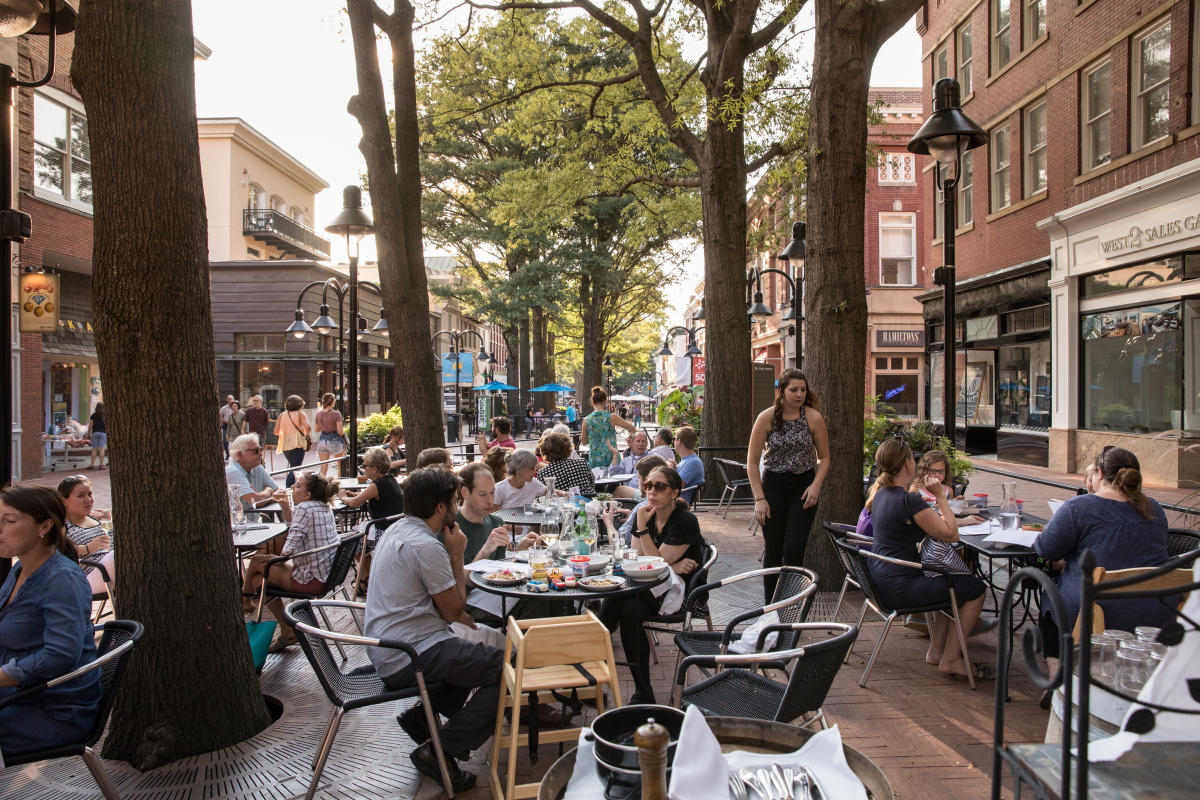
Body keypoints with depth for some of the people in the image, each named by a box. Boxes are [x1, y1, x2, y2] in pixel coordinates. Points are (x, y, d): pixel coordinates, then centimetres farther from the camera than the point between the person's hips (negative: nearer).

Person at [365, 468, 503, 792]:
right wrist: (457, 556, -3)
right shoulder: (427, 546, -20)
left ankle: (422, 715, 14)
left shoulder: (396, 531, 11)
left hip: (385, 650, 10)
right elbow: (453, 611, -10)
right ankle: (440, 751, -6)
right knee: (506, 667, -8)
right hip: (410, 656, -10)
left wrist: (460, 615, 10)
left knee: (473, 651, 24)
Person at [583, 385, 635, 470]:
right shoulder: (611, 417, -8)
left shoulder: (586, 420, -1)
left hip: (593, 460, 2)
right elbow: (632, 429, 2)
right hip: (610, 459, -2)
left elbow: (584, 442, 10)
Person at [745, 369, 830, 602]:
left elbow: (824, 458, 5)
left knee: (794, 551, -6)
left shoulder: (813, 417, -6)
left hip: (803, 486, 0)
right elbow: (752, 461, -4)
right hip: (773, 485, 0)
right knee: (773, 550, 7)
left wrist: (816, 485, -10)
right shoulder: (767, 418, -8)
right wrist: (759, 498, -9)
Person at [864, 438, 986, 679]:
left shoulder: (880, 492, 7)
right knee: (975, 588, 5)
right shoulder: (909, 500, -21)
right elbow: (951, 535, -16)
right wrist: (941, 497, -7)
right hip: (899, 588, -10)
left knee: (951, 581, 28)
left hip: (880, 577, 10)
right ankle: (951, 659, 14)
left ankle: (936, 650, 29)